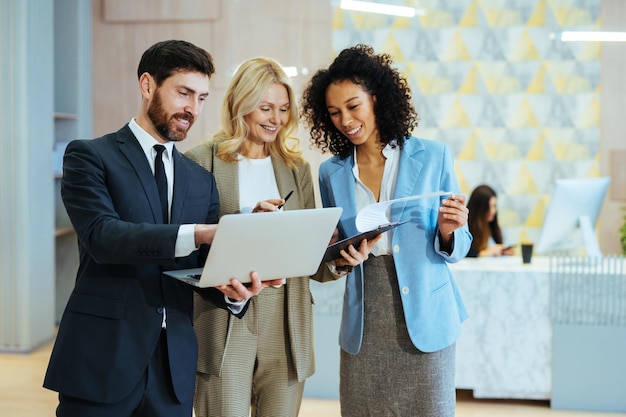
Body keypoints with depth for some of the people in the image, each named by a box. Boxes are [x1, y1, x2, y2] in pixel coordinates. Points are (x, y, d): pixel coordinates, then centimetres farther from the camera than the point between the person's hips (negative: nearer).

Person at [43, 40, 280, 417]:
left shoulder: (201, 179, 14)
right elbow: (102, 235, -16)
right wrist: (197, 233, -26)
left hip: (174, 364, 5)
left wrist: (233, 290, -12)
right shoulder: (90, 156, -1)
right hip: (102, 358, -4)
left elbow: (206, 268, 11)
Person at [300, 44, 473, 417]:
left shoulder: (433, 157, -2)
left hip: (424, 319, -2)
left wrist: (447, 231, -18)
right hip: (363, 325, 3)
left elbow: (457, 249, 2)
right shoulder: (332, 172, 6)